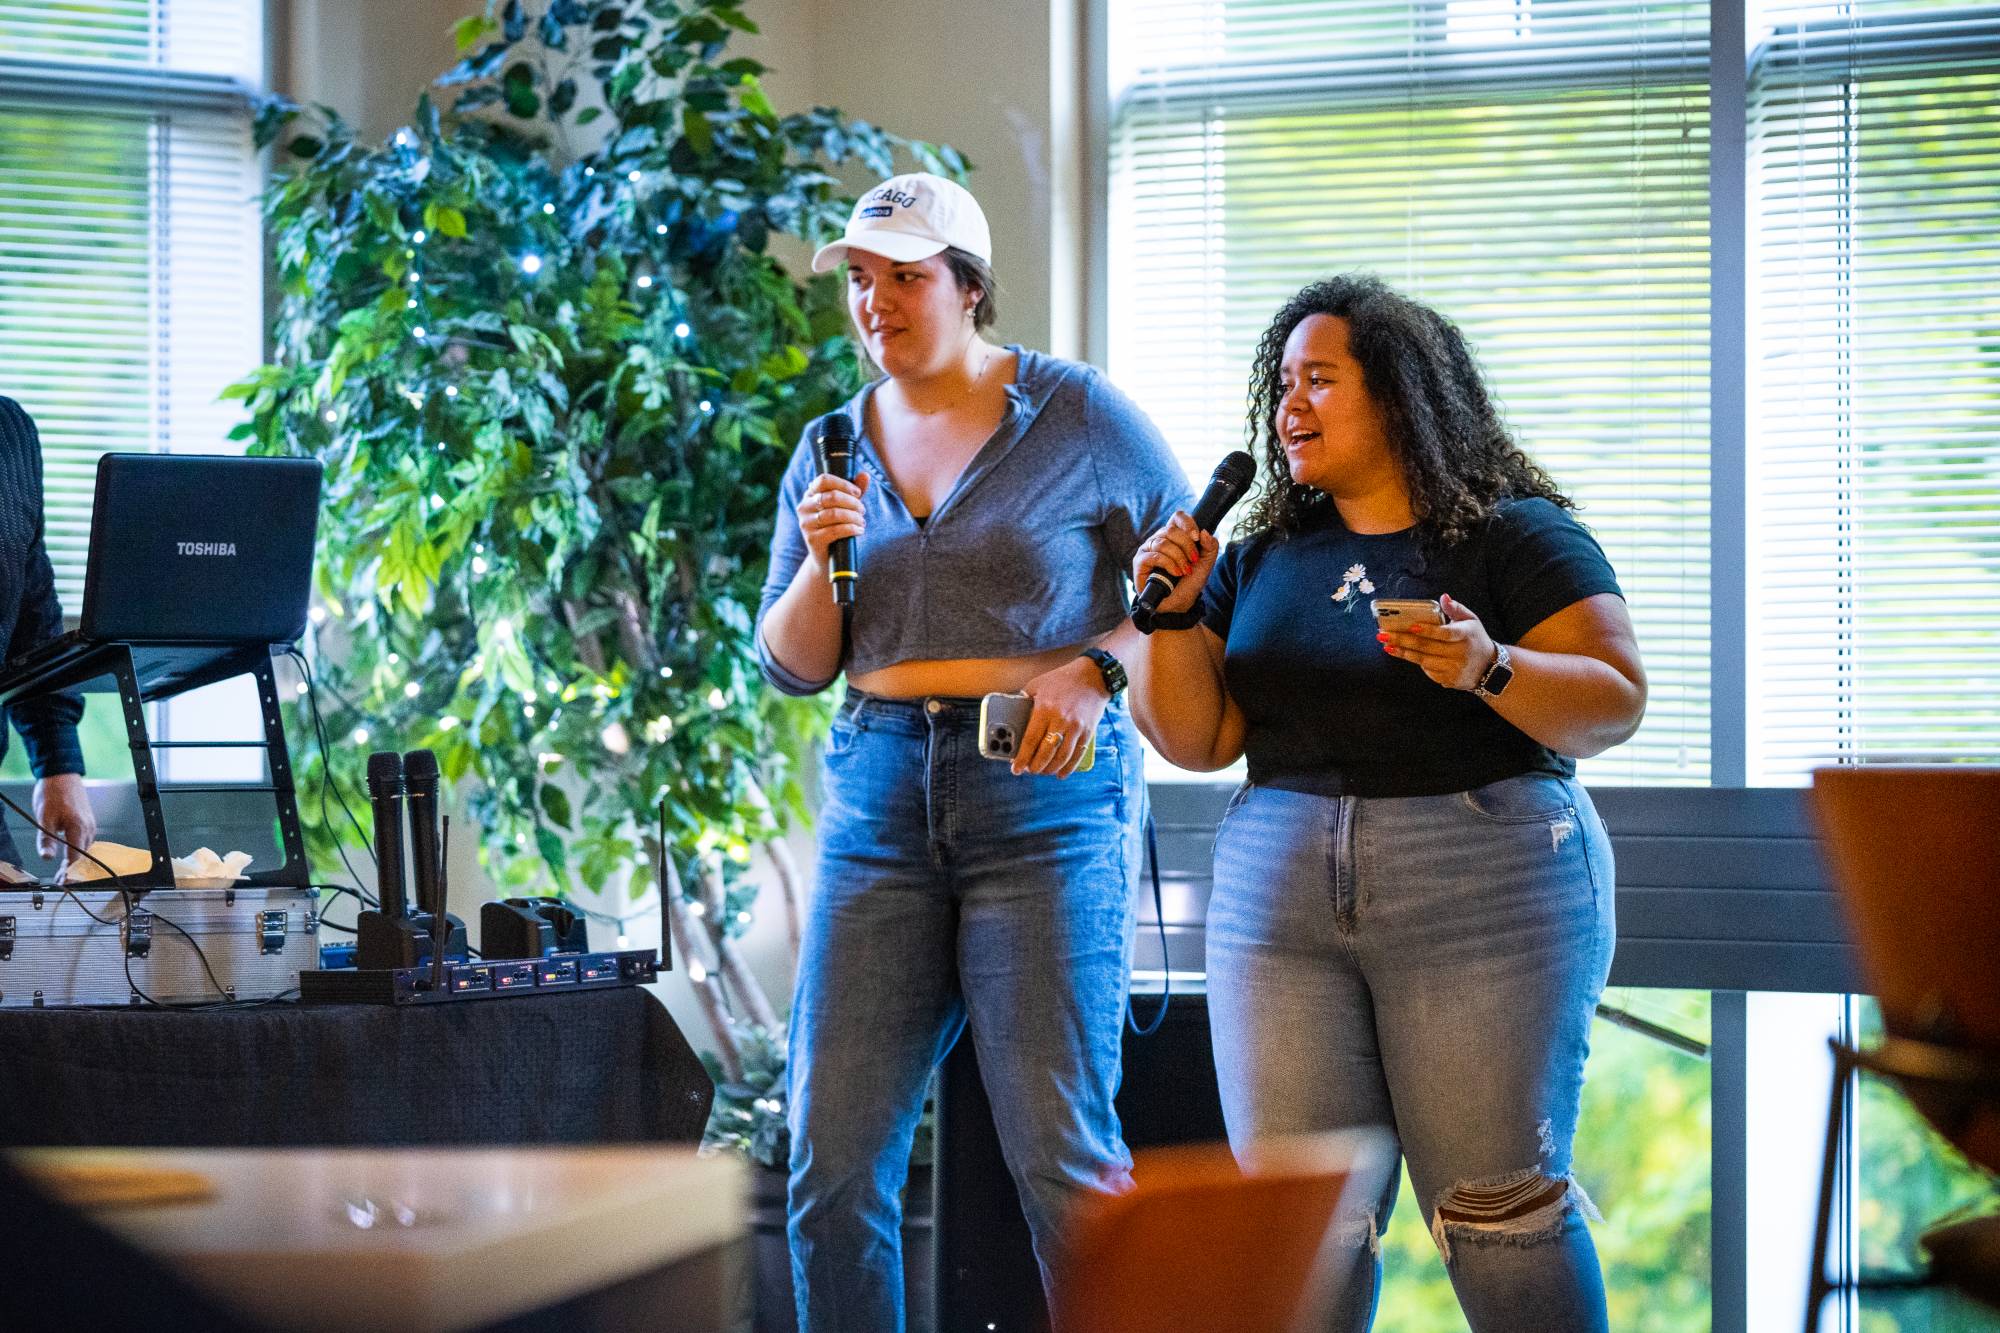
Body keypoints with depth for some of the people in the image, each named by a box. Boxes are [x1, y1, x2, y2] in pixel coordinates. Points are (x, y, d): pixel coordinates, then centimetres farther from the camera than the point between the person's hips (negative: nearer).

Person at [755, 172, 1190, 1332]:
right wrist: (821, 561, -4)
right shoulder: (834, 451, 14)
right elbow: (792, 667, 15)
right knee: (834, 1155, -2)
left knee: (1060, 1149, -8)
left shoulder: (1078, 419, 1)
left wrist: (1096, 669, -12)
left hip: (1047, 792, -4)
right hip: (880, 799, 4)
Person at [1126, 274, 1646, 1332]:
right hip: (1277, 899, 5)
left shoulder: (1515, 535, 2)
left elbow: (1615, 701, -6)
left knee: (1500, 1204, -7)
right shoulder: (1260, 560, 17)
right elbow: (1197, 740, 13)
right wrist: (1173, 615, -1)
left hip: (1485, 894, -4)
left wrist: (1491, 669, -22)